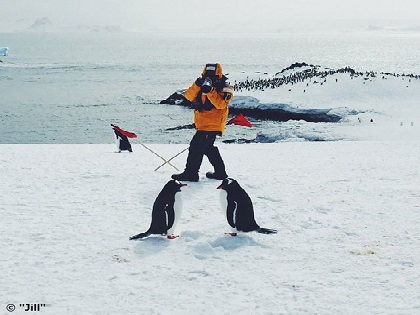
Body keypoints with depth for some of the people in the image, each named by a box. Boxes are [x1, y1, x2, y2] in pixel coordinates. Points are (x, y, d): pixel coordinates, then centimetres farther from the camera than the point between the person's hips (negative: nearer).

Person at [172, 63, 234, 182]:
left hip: (212, 125, -9)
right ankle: (220, 172, 30)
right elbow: (189, 96, -3)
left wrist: (210, 91, -31)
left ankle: (190, 173, -4)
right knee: (208, 148, 19)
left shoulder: (223, 89, -7)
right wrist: (198, 85, -18)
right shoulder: (201, 87, 12)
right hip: (203, 125, 9)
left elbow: (220, 104, -24)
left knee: (196, 146, -11)